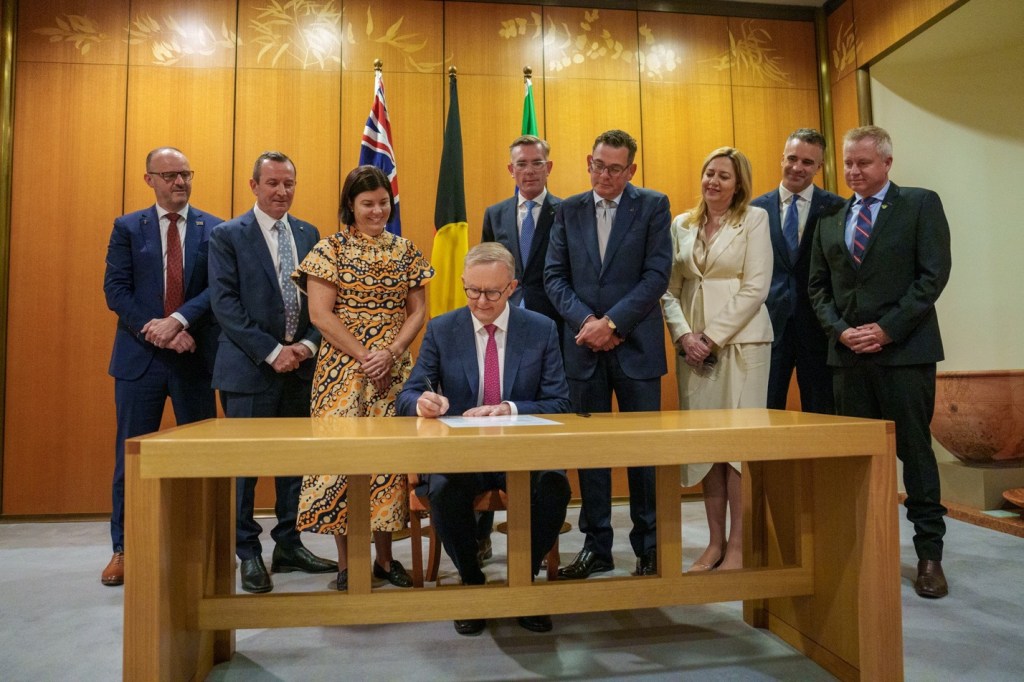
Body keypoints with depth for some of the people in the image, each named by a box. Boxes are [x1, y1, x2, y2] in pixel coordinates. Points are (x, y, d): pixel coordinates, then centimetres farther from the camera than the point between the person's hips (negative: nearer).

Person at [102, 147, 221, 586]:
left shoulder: (214, 229, 4)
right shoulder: (127, 228, 7)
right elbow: (115, 290, -2)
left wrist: (178, 320, -20)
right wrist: (155, 331, -14)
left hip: (195, 355, 0)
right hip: (140, 357, 1)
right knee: (131, 455, 7)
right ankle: (123, 549, 21)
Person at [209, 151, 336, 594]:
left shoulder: (309, 234, 11)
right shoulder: (227, 235, -1)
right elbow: (225, 303, -9)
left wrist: (307, 345, -7)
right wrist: (272, 351, -15)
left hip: (300, 365, 4)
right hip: (249, 367, -4)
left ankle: (288, 545, 24)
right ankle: (249, 553, 19)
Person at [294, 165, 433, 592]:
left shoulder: (405, 251, 10)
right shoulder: (330, 249, 0)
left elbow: (418, 311, 7)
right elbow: (321, 314, -7)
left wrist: (391, 353, -8)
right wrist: (364, 356, -13)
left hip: (394, 371, 3)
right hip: (343, 369, -3)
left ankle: (385, 557, 19)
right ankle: (346, 563, 13)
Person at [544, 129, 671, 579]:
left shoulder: (653, 206, 3)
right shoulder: (568, 210, 11)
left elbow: (657, 275, -6)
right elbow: (554, 276, 5)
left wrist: (611, 322, -14)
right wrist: (585, 321, -10)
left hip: (636, 345, -2)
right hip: (584, 346, 3)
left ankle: (648, 547, 20)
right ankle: (596, 547, 20)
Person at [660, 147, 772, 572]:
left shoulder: (754, 219, 1)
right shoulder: (682, 225, 12)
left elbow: (755, 289, -7)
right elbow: (671, 290, 10)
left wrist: (713, 337, -12)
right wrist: (683, 334, -6)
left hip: (741, 341, -4)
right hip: (693, 344, 4)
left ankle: (738, 547, 6)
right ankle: (715, 543, 14)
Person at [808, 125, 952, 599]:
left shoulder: (921, 204, 3)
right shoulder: (830, 220, 15)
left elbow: (934, 273, -6)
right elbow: (817, 286, 12)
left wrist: (887, 329, -13)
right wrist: (840, 330, -4)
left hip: (905, 348, -3)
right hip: (848, 351, 4)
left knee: (915, 449, 1)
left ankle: (929, 553, 12)